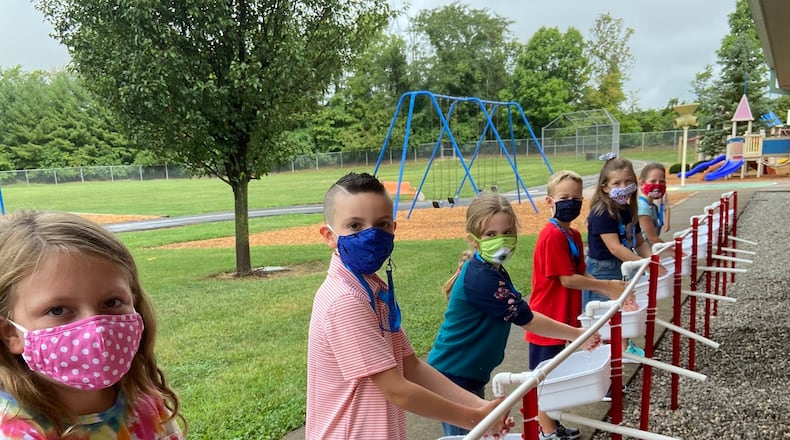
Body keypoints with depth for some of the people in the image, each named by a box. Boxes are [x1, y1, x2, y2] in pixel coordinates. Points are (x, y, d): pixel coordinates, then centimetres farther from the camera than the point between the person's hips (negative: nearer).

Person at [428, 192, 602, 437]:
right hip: (453, 378, -9)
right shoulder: (481, 279, -25)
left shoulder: (493, 271, 4)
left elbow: (520, 314, 11)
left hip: (469, 375, 9)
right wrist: (577, 335, -7)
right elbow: (526, 319, -18)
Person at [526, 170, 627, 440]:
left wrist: (608, 290, -3)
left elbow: (581, 274, 11)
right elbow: (567, 279, -21)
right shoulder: (552, 236, -20)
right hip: (548, 320, -9)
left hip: (565, 319, 9)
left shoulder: (573, 235, 8)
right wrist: (607, 285, -14)